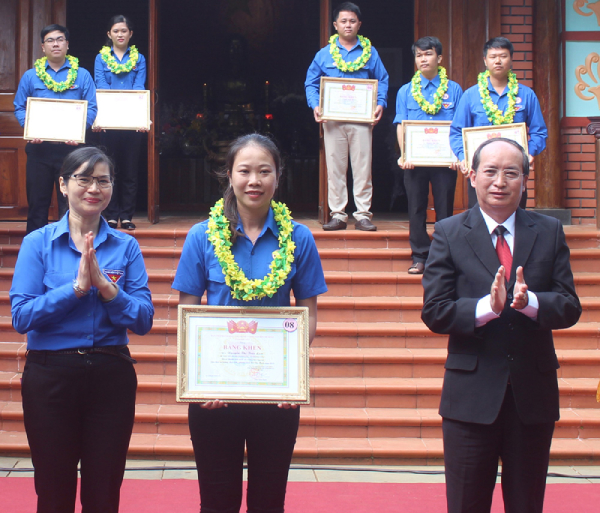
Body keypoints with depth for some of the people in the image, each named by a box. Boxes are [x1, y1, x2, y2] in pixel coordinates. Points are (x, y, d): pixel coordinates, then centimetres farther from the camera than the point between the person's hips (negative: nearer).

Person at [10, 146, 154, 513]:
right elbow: (21, 316, -11)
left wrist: (104, 285, -17)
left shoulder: (126, 246, 3)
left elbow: (144, 320, -4)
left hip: (111, 375, 1)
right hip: (51, 374, -1)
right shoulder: (38, 243, -1)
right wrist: (77, 287, -18)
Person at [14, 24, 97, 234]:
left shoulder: (82, 75, 6)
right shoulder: (30, 76, 9)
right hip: (39, 146, 1)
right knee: (37, 201, 6)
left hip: (70, 147, -1)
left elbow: (91, 108, 1)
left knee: (69, 202, 1)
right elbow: (19, 108, 8)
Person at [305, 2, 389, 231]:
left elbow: (383, 80, 11)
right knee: (335, 169, 2)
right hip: (333, 119, 1)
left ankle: (363, 215, 3)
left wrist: (381, 103, -5)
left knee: (362, 168, -2)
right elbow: (311, 83, 10)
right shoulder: (324, 54, 8)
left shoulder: (369, 52, 8)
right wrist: (315, 105, -6)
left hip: (362, 119, 0)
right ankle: (338, 215, 7)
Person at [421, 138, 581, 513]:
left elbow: (570, 308, -2)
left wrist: (530, 302, -23)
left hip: (534, 394, 2)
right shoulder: (449, 234, -1)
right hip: (472, 395, -2)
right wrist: (488, 306, -24)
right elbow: (434, 312, -8)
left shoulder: (550, 232, 5)